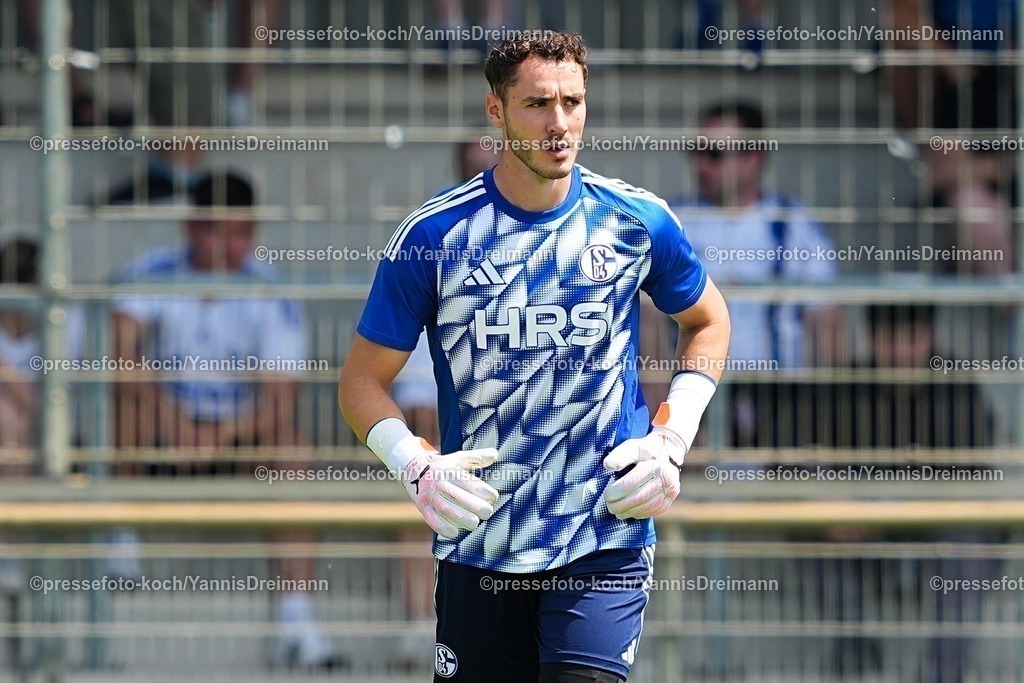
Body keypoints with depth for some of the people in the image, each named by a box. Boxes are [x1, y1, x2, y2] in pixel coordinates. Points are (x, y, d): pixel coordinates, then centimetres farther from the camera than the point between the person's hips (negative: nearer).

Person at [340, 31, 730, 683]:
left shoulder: (638, 220, 1)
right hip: (476, 545, 1)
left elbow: (708, 320, 19)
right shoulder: (435, 235, -3)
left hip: (605, 538, -1)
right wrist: (416, 464, -14)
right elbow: (363, 379, 4)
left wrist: (672, 439, 5)